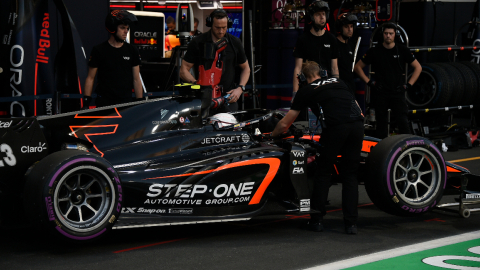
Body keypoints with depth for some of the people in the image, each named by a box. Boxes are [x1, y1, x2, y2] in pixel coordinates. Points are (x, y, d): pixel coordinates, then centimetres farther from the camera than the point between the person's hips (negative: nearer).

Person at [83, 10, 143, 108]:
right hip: (104, 103, -2)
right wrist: (86, 103, -2)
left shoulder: (132, 51, 9)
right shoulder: (98, 51, 1)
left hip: (126, 103, 3)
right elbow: (90, 78, 3)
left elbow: (136, 79, 11)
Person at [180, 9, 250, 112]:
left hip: (228, 98, 2)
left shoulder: (235, 43, 11)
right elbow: (184, 70, 5)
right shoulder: (197, 43, 4)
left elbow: (245, 68, 21)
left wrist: (240, 88, 3)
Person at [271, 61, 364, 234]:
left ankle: (317, 220, 14)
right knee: (350, 174, 14)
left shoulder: (306, 91, 18)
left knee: (323, 173, 13)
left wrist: (272, 135, 43)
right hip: (357, 125, 4)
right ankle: (351, 223, 9)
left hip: (335, 127, -4)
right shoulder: (338, 82, 29)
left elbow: (284, 124, 24)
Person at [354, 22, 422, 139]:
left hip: (397, 92, -1)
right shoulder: (374, 52, 4)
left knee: (403, 122, -11)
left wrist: (408, 84, 1)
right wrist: (368, 82, 1)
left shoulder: (402, 50, 4)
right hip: (380, 93, 1)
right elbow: (358, 67, 11)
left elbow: (418, 68, 10)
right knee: (381, 124, 4)